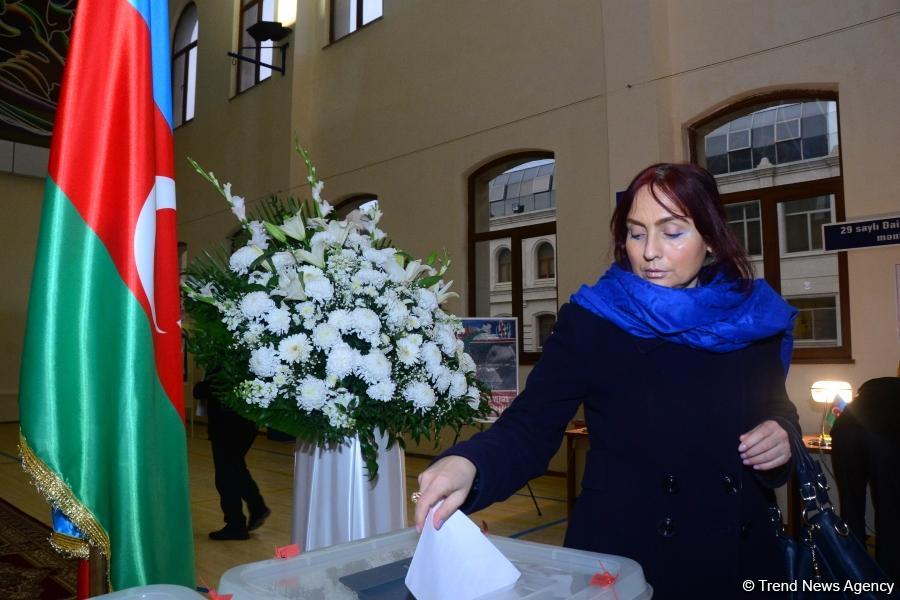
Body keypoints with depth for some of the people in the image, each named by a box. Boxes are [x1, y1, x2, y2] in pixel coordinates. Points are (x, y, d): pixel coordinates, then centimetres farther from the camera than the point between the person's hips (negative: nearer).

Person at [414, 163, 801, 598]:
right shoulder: (589, 322, -13)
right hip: (618, 557, -3)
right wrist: (468, 464, -38)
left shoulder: (755, 321, -2)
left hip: (738, 557, 4)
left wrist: (782, 439, -9)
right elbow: (530, 429, -18)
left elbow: (779, 416, 13)